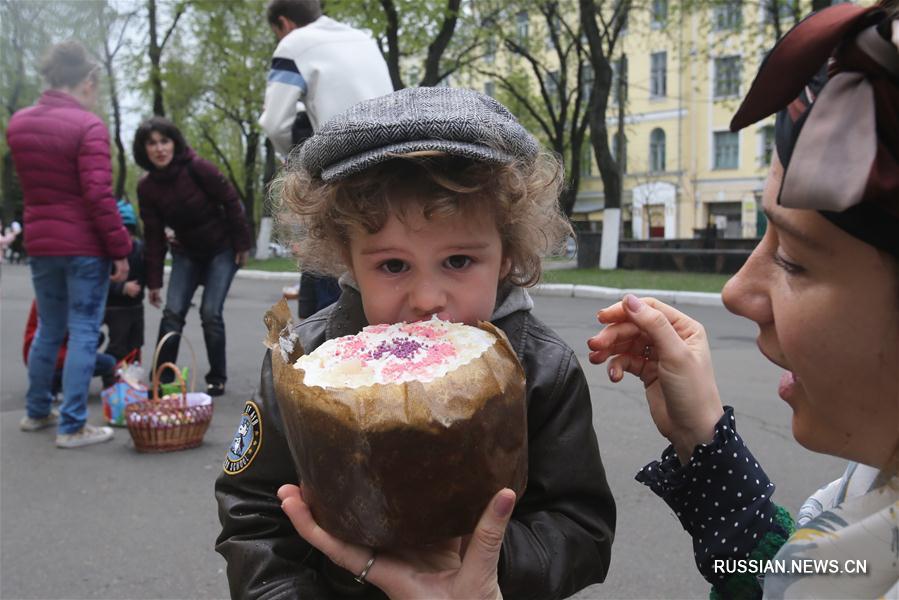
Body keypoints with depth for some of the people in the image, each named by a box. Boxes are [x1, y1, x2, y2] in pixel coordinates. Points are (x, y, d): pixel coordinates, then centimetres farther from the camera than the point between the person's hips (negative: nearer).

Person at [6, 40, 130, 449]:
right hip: (85, 245, -7)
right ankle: (72, 426, 2)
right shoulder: (88, 126, -13)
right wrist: (120, 249, -14)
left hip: (39, 243, 7)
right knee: (83, 332, 0)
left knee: (48, 329, 19)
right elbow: (98, 196, -18)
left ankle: (36, 412, 30)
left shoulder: (18, 124, 10)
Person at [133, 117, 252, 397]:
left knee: (210, 312, -10)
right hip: (186, 252, 4)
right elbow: (154, 235, -4)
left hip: (221, 250, -4)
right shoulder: (146, 187, -8)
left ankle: (217, 379, 7)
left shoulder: (197, 168, -22)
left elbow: (231, 202, -14)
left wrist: (242, 244, -11)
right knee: (172, 312, -7)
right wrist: (154, 281, -4)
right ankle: (161, 379, 4)